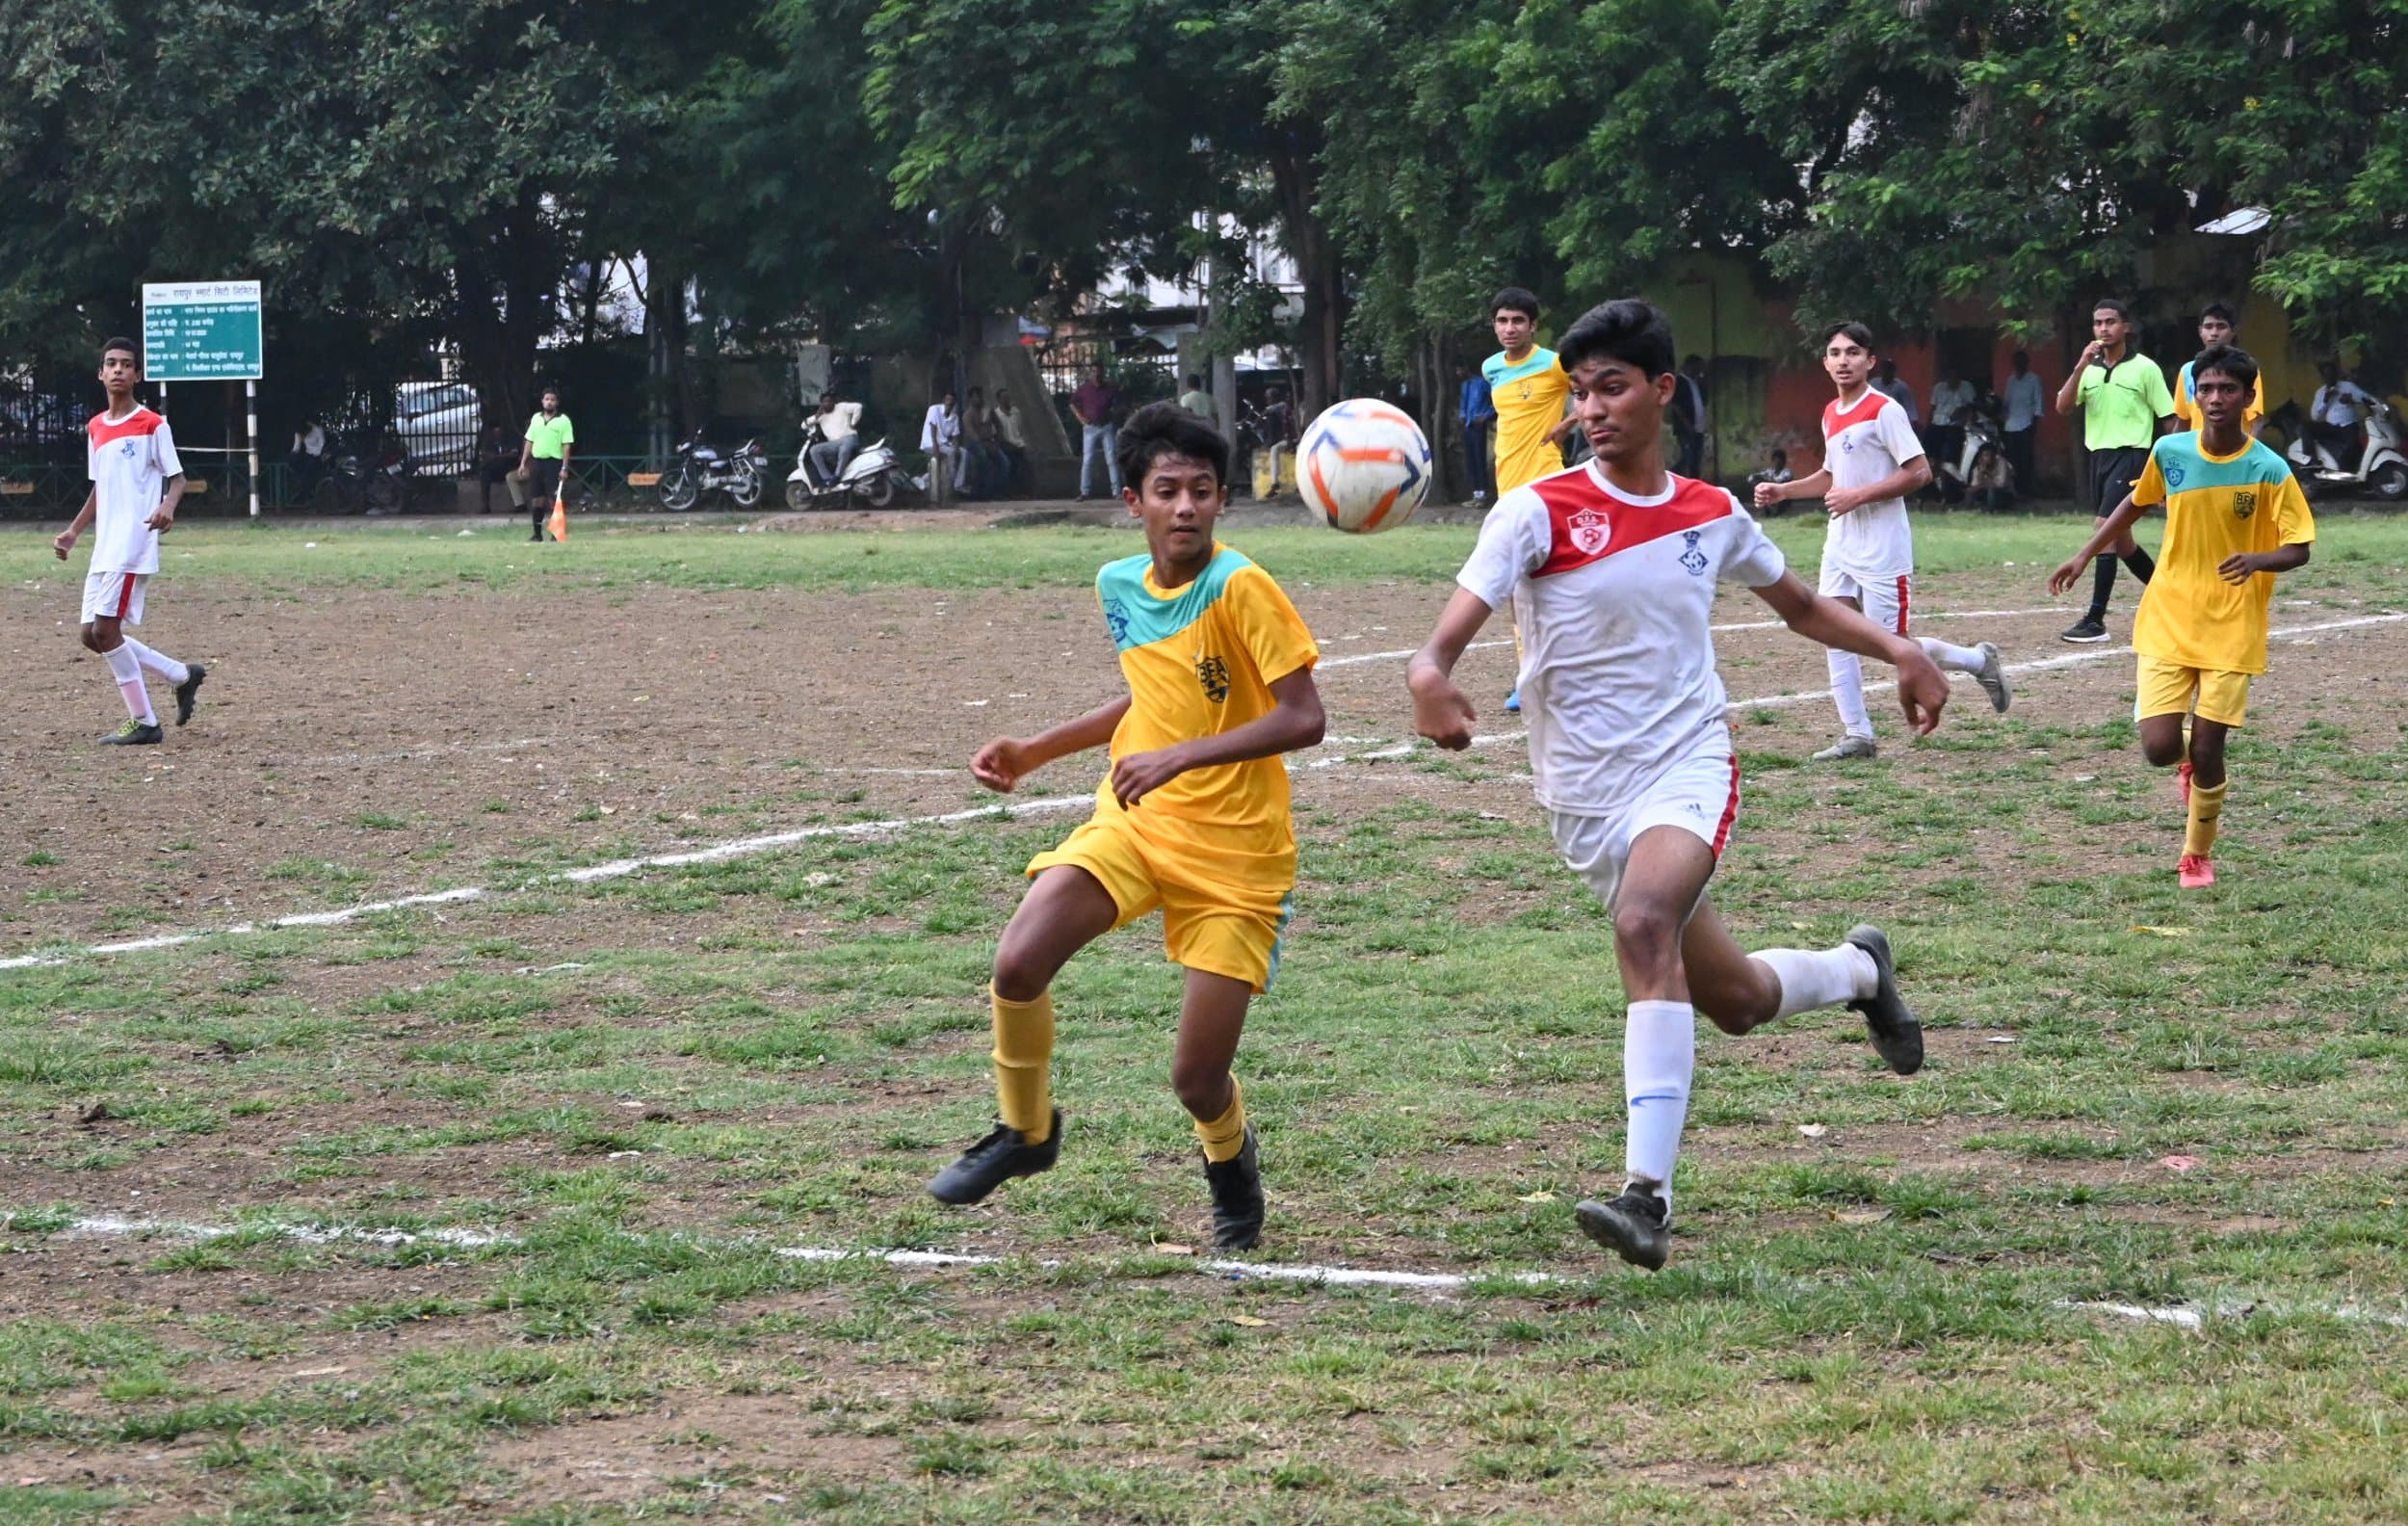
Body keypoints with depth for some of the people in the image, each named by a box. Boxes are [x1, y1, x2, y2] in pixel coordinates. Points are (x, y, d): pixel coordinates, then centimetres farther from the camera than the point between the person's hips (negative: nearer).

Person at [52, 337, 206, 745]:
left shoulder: (153, 425, -5)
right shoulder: (95, 429, 16)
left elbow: (177, 478, -4)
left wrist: (167, 506, -25)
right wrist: (73, 532, 19)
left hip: (134, 544, -8)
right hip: (104, 547, 8)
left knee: (105, 630, -13)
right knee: (91, 634, 6)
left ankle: (144, 723, -4)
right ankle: (184, 675, 20)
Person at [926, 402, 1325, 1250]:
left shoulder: (1241, 589, -16)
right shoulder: (1118, 586, 4)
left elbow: (1303, 719, -21)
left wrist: (1182, 758, -28)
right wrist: (1036, 752, 16)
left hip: (1236, 850, -5)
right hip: (1133, 824, 5)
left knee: (1198, 1083, -5)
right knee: (1018, 964, -21)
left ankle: (1230, 1159, 33)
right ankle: (1025, 1131, 6)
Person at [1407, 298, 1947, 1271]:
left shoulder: (1713, 516, 2)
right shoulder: (1538, 513, -9)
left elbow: (1800, 607, 22)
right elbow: (1455, 629, -22)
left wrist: (1900, 652, 9)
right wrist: (1430, 675, -45)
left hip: (1688, 770, -1)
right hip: (1583, 795, 1)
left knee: (1646, 922, -32)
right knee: (1734, 999, 11)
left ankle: (1647, 1191, -35)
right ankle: (1857, 970, 47)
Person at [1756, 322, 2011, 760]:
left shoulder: (1884, 411, -13)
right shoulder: (1831, 414, 13)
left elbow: (1919, 472, -17)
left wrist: (1858, 496, -21)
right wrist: (1782, 491, 14)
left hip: (1882, 547, -8)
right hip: (1841, 545, 8)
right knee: (1837, 637, -1)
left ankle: (1979, 661, 16)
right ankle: (1857, 736, 4)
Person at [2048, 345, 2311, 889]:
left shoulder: (2270, 471, -11)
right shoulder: (2170, 453, -3)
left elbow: (2298, 551, -8)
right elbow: (2136, 503, 17)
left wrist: (2257, 560, -28)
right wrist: (2085, 555, 17)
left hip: (2231, 628, -2)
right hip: (2167, 620, 2)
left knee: (2207, 752, -3)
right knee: (2160, 748, -9)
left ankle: (2197, 856, 22)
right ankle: (2188, 761, 30)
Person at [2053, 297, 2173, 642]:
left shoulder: (2144, 368, -4)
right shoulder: (2089, 370, 11)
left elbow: (2169, 420, -2)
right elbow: (2063, 406, -2)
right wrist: (2082, 365, -12)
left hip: (2130, 455, -7)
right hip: (2099, 455, 7)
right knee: (2119, 539, 13)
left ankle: (2095, 620, -18)